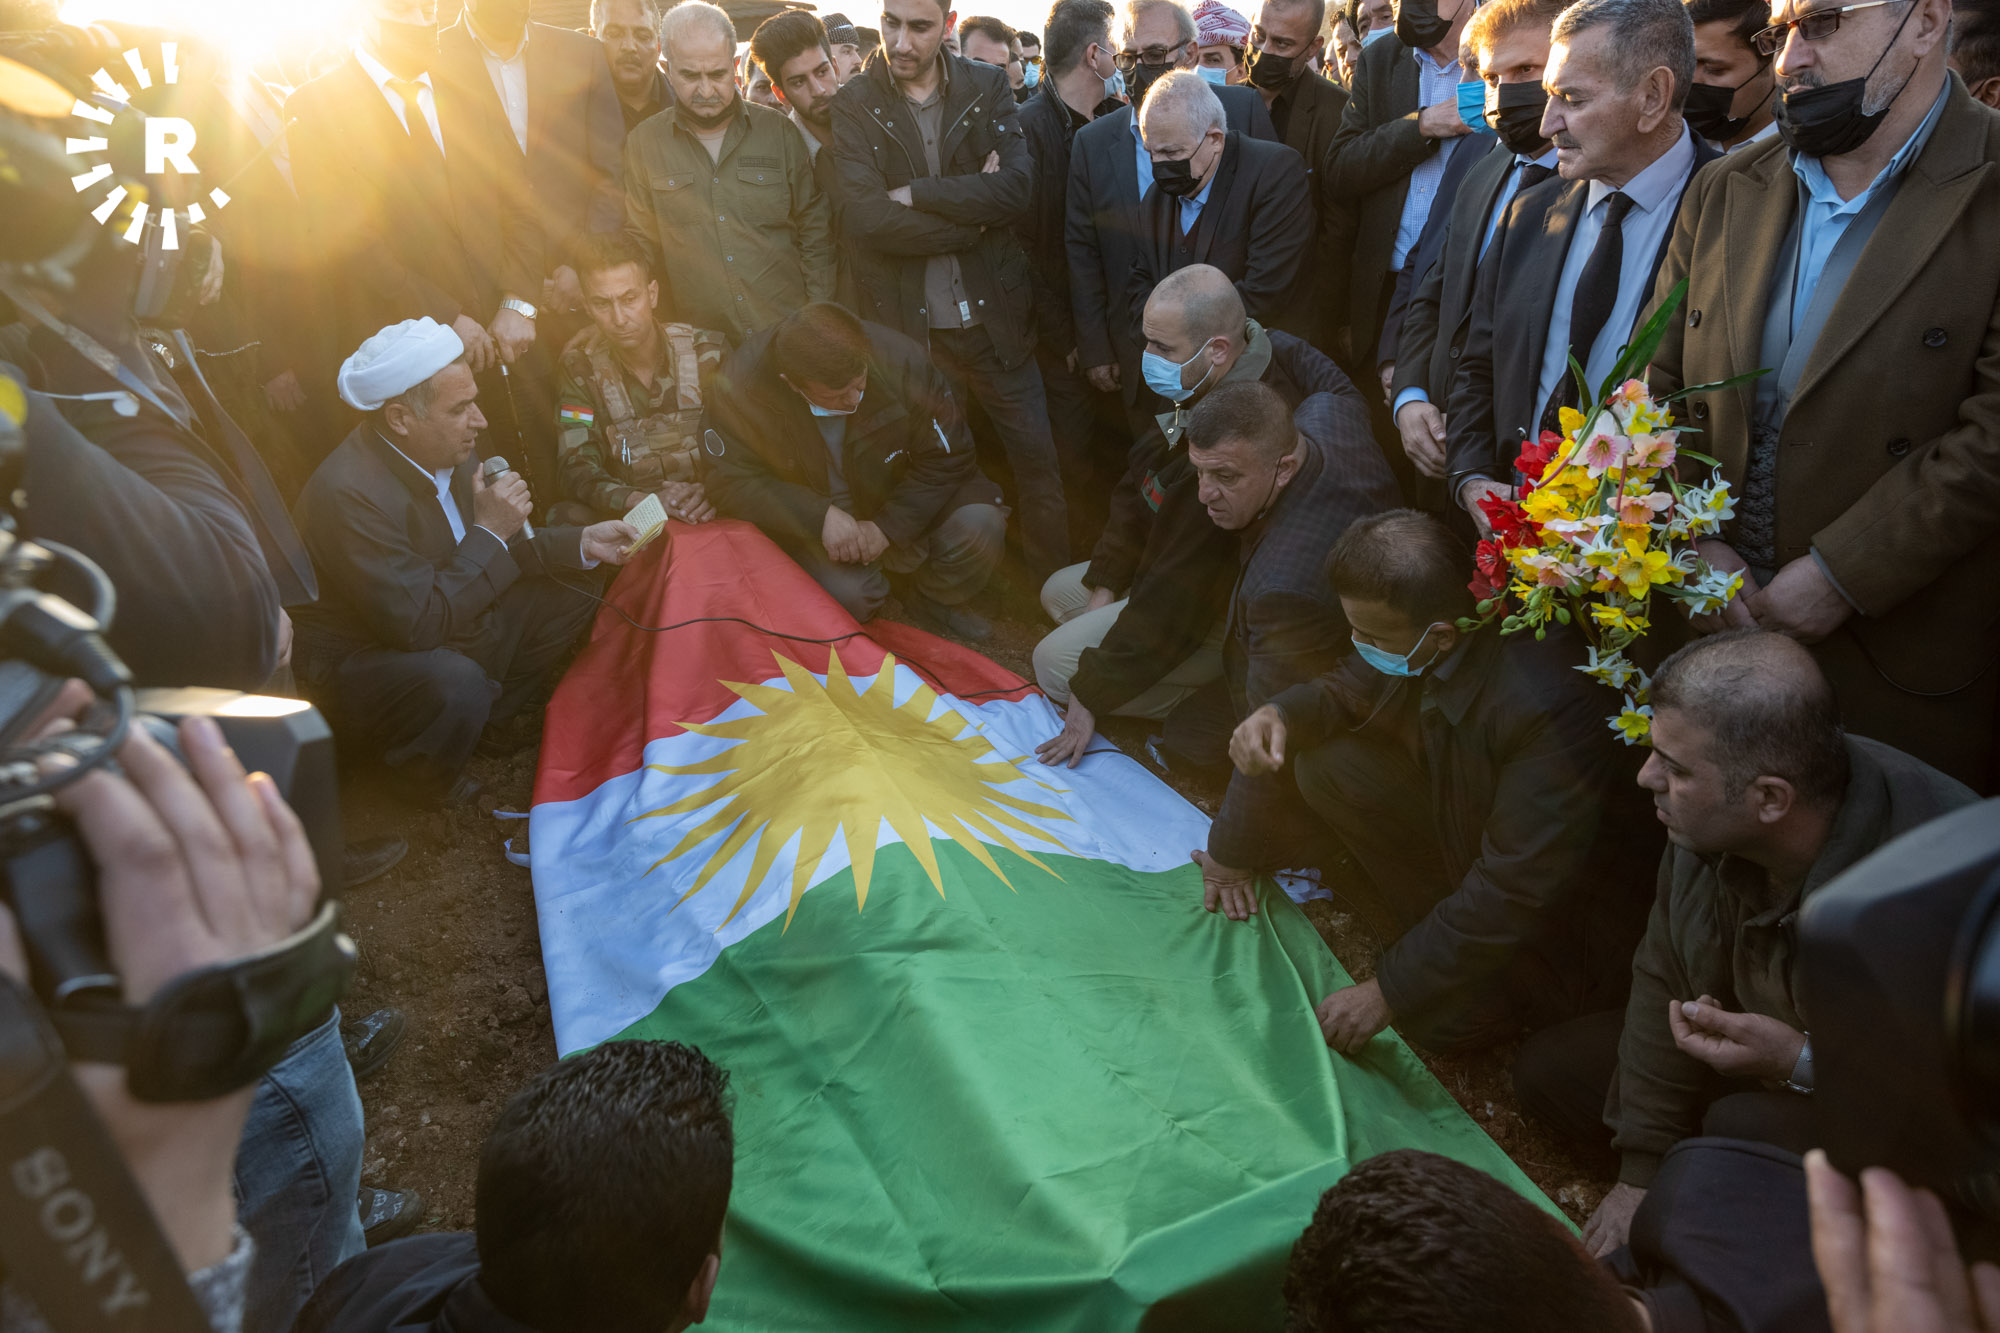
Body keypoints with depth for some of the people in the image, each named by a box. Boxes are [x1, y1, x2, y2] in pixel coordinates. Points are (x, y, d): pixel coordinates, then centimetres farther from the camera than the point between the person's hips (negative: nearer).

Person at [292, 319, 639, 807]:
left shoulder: (446, 452, -5)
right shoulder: (348, 493, -31)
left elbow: (501, 554, 8)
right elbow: (418, 624, -33)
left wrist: (581, 543, -5)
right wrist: (489, 532, -28)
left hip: (449, 624, 9)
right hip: (359, 660, -9)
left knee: (570, 597, 4)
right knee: (457, 684, -38)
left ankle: (487, 722, 11)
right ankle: (429, 785, -5)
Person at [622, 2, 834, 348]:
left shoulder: (778, 131, 4)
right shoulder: (643, 144, 4)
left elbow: (814, 229, 6)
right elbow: (641, 247, 8)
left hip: (788, 333, 0)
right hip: (698, 343, 0)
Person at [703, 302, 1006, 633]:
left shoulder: (900, 359, -22)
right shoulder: (741, 386, -24)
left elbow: (946, 458, -14)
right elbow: (731, 481, -18)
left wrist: (887, 526, -23)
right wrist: (819, 516, -31)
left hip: (900, 507, 2)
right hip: (809, 521, -1)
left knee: (979, 527, -24)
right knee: (848, 593, -31)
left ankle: (930, 602, 9)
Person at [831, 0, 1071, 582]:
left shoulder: (988, 87, 2)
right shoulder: (854, 106, -3)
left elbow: (1018, 186, -13)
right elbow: (865, 217, -17)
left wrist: (915, 194, -16)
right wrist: (971, 216, -13)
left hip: (994, 317, 1)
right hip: (910, 327, -1)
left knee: (1038, 460, 7)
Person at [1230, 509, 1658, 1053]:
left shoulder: (1550, 707, -39)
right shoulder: (1418, 628, -17)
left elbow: (1514, 892, -34)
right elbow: (1350, 687, 5)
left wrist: (1388, 991, -28)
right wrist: (1280, 713, -18)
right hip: (1464, 824, 7)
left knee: (1441, 1017, -22)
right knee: (1327, 766, -7)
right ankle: (1436, 922, 6)